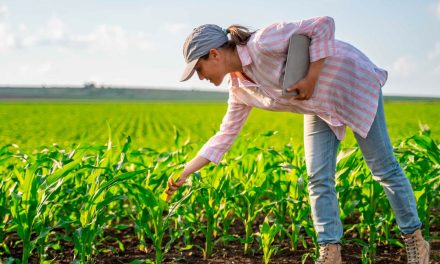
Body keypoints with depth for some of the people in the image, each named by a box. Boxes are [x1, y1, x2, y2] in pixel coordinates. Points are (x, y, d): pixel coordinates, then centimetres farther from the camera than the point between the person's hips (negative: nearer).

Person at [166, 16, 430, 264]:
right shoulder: (240, 88, -3)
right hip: (321, 105, 7)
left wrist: (311, 79, -27)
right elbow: (224, 136, 6)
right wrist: (184, 173, 5)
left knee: (384, 168, 1)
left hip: (353, 81, -7)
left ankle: (415, 240, 16)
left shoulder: (262, 43, -29)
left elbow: (324, 24, -27)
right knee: (319, 178, -3)